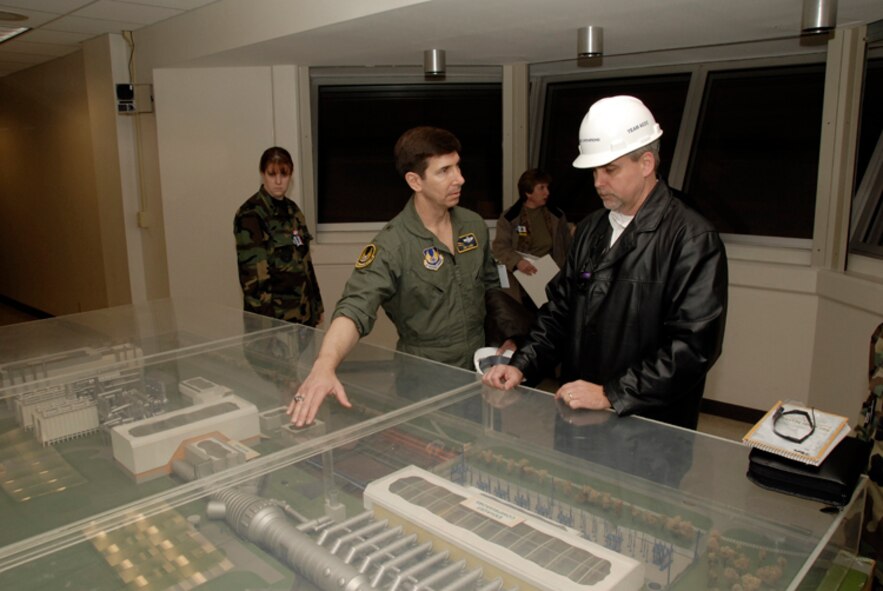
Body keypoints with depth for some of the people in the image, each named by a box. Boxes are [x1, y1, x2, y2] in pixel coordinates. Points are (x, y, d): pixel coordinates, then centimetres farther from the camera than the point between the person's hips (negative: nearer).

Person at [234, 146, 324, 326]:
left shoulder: (292, 210, 11)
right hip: (274, 316, -6)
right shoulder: (249, 215, -10)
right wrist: (263, 317, -18)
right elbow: (253, 272, -15)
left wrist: (317, 304, 14)